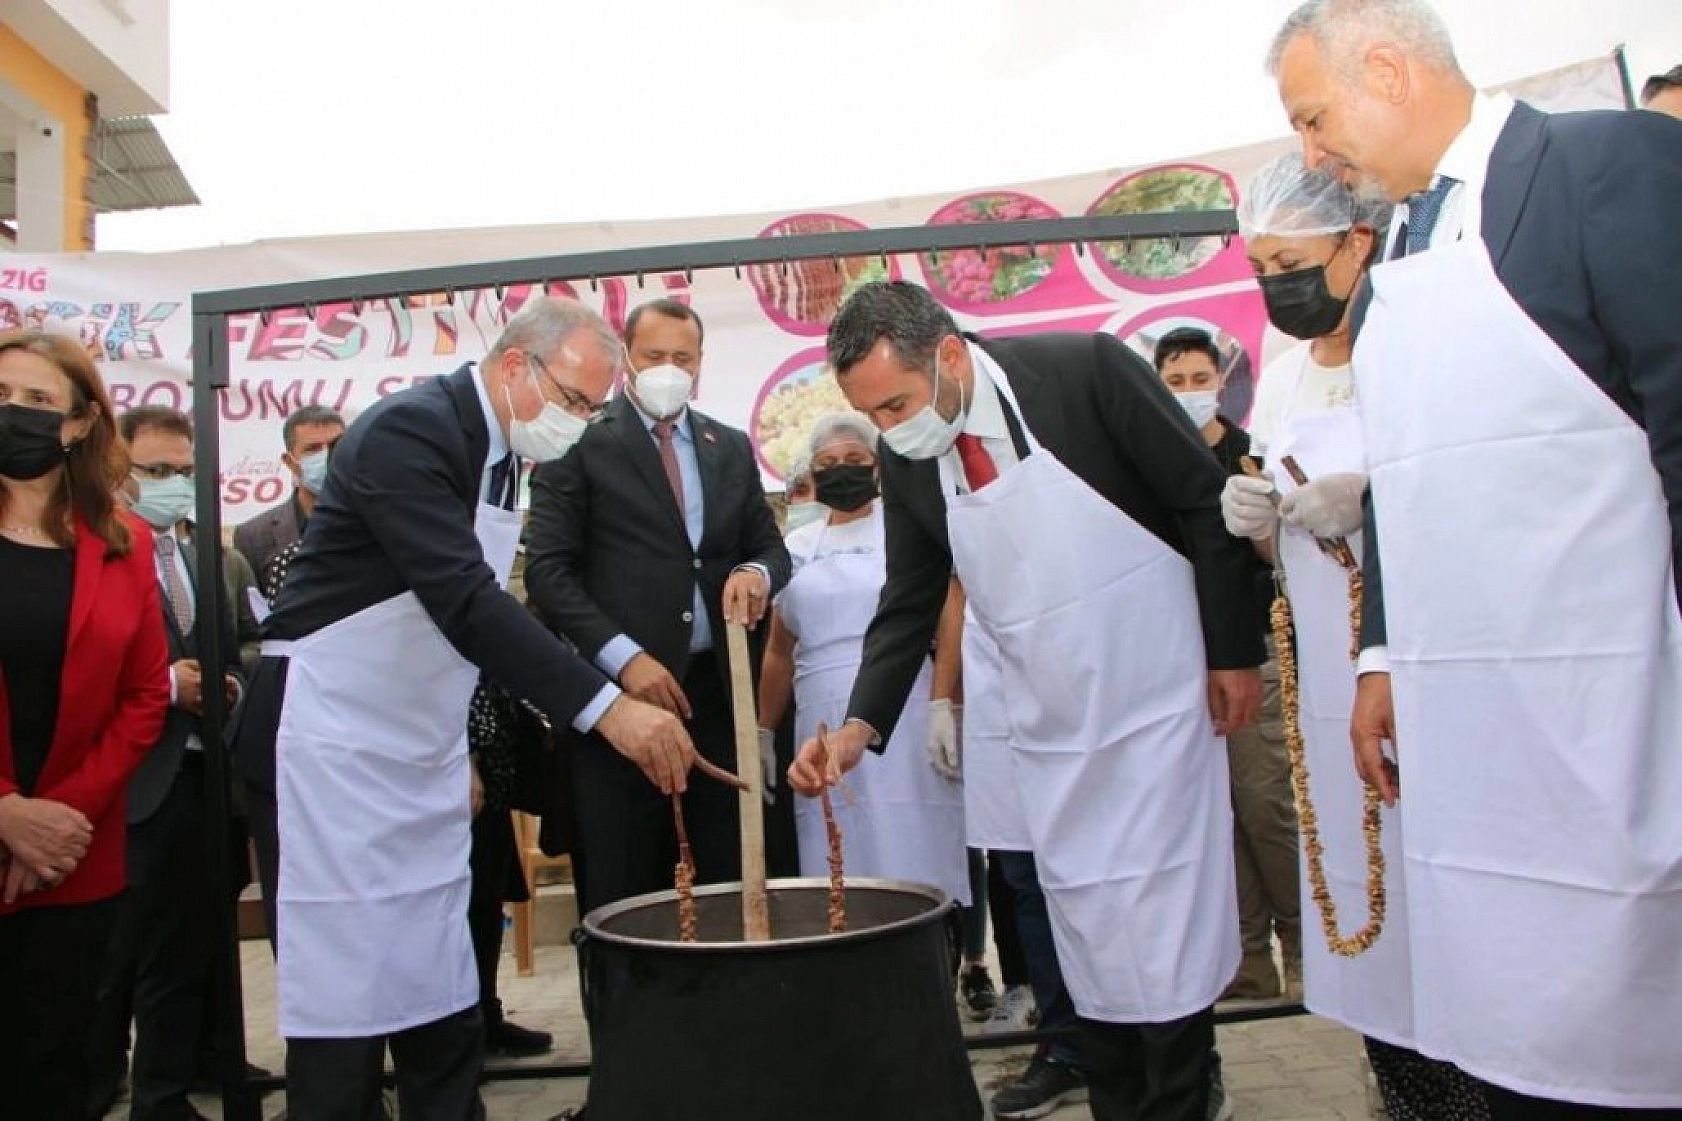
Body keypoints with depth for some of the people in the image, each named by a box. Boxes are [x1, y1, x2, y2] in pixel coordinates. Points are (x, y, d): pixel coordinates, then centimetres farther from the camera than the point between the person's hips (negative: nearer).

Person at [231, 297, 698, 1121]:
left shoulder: (501, 452, 9)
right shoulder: (409, 431, -18)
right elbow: (464, 599, -29)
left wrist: (462, 748, 13)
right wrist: (606, 708, -34)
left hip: (421, 758, 8)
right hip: (335, 746, -8)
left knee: (446, 1011, 10)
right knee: (345, 1001, -1)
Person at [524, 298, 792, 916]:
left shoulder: (731, 448, 16)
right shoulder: (581, 442, 1)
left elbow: (770, 546, 19)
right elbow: (548, 568, -5)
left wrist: (757, 573, -6)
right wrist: (623, 657, -15)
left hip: (718, 692, 4)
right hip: (622, 690, -4)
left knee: (729, 882, 6)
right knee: (625, 897, 1)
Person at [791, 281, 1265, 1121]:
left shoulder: (1084, 369, -17)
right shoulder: (907, 461, -4)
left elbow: (1205, 499, -10)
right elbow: (909, 606, 3)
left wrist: (1234, 650, -9)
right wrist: (861, 725, -10)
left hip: (1156, 703, -3)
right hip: (1049, 733, 4)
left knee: (1166, 925, 4)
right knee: (1084, 933, 9)